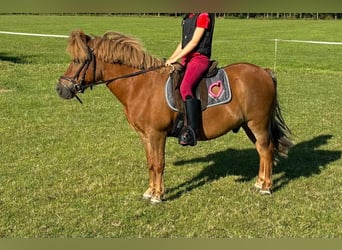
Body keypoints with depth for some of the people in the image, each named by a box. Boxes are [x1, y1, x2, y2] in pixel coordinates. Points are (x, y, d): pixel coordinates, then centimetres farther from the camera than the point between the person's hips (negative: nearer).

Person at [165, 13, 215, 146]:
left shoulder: (203, 16, -9)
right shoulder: (188, 18, 18)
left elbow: (194, 42, -14)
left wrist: (175, 59, -15)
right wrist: (170, 59, 11)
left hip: (199, 59, -10)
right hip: (186, 59, 10)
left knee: (185, 88, -30)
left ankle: (191, 131, -31)